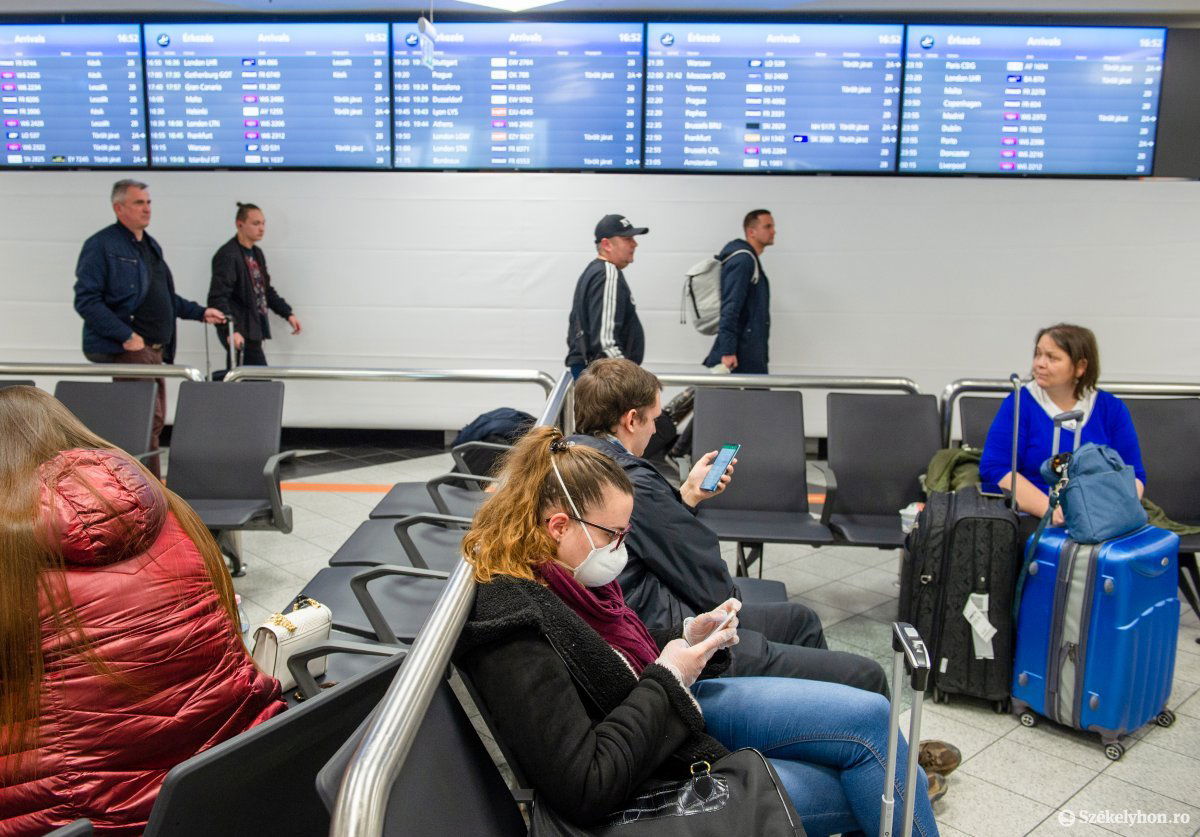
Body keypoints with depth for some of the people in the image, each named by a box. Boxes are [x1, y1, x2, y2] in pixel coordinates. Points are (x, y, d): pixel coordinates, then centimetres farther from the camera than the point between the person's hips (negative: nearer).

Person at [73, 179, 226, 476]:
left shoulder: (151, 246, 19)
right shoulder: (101, 246, -8)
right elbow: (86, 300, -15)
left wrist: (200, 312, 17)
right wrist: (126, 336, -21)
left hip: (154, 349, 9)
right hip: (127, 349, -9)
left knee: (155, 420, 11)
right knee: (146, 421, -13)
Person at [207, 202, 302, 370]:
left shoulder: (257, 253, 16)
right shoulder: (227, 256, -13)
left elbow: (266, 290, 26)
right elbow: (217, 298, -20)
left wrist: (288, 313, 16)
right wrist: (231, 331, -32)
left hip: (254, 330, 9)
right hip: (240, 333, -9)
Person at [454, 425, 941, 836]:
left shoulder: (562, 577, -4)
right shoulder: (516, 625, -31)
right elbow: (585, 790, -32)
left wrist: (686, 639, -4)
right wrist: (667, 681, -23)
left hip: (679, 712, 8)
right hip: (666, 783, -8)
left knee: (870, 716, 0)